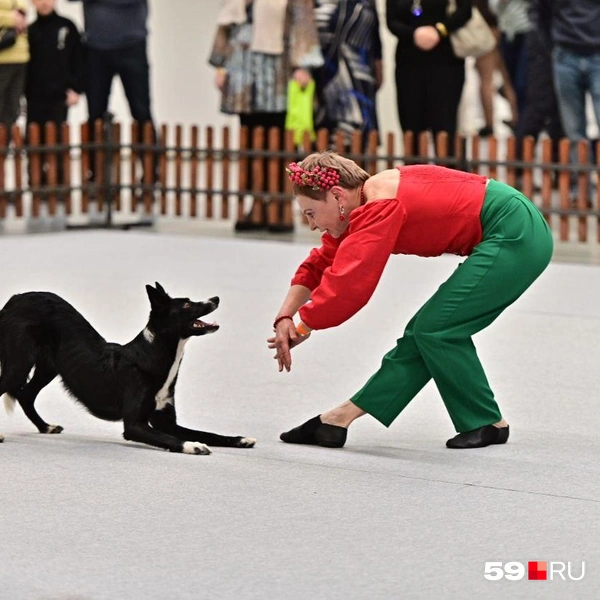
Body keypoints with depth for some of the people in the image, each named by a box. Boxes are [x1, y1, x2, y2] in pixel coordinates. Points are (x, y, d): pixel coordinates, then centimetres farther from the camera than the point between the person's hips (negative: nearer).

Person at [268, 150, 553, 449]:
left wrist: (303, 326, -17)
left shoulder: (380, 209, -22)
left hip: (515, 236, -10)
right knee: (425, 331, 8)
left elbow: (347, 283, -28)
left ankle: (489, 423, 6)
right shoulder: (365, 205, 8)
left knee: (436, 329, -7)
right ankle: (342, 417, 9)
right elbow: (320, 264, 13)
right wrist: (284, 317, 0)